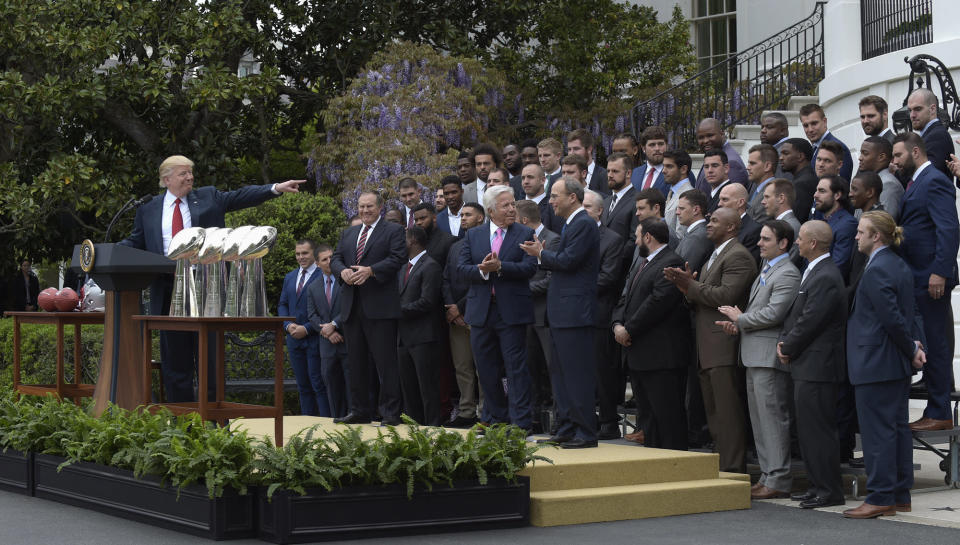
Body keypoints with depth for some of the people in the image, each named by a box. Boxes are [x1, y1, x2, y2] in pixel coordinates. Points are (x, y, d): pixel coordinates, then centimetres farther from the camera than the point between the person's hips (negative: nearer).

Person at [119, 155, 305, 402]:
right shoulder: (148, 210, 11)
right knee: (175, 360, 5)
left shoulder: (208, 198, 9)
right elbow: (135, 242, 12)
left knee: (209, 356, 2)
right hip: (169, 294, 1)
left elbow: (240, 197, 3)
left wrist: (276, 188, -8)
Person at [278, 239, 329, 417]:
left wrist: (306, 329, -16)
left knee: (318, 384, -8)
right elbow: (282, 305, 18)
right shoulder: (289, 277, 16)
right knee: (303, 386, 10)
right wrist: (288, 325, -1)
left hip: (315, 338, -7)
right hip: (294, 339, 7)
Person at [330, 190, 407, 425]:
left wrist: (370, 270, -22)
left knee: (386, 362, -7)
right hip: (352, 307, 6)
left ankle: (390, 414, -4)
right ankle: (360, 411, 17)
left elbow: (397, 259, -10)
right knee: (356, 362, 10)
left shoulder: (393, 231, 2)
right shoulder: (348, 234, 21)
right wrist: (343, 271, -8)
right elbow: (335, 259, 15)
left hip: (380, 307, -6)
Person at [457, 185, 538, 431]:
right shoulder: (473, 236, 11)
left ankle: (520, 422, -2)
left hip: (512, 312, -4)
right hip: (481, 312, 4)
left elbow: (530, 268, -11)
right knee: (486, 370, 10)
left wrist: (500, 267, -21)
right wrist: (481, 270, -17)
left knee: (516, 368, -5)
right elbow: (461, 269, 2)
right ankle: (496, 417, 23)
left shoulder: (525, 234, 2)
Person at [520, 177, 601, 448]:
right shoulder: (572, 224, 19)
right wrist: (542, 255, 6)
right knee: (560, 373, 14)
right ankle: (566, 429, 21)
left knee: (577, 374, -8)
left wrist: (541, 254, -5)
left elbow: (568, 261, -20)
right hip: (562, 313, 11)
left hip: (574, 311, -11)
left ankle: (585, 433, -4)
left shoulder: (584, 224, -13)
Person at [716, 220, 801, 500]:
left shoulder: (787, 274, -12)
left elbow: (774, 313, -21)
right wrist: (737, 325, 5)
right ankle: (767, 475, 18)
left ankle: (778, 480, -4)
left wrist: (740, 319, -9)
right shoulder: (765, 270, 20)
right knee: (759, 418, 12)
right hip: (755, 355, 10)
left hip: (770, 356, -10)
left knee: (773, 417, -8)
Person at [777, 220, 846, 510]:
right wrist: (783, 340, 5)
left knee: (818, 429, -6)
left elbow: (809, 322, -19)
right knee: (807, 429, 14)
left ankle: (829, 490, 0)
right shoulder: (811, 272, 16)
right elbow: (795, 313, 20)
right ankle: (817, 486, 21)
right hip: (807, 366, 11)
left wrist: (787, 347, -7)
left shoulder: (826, 278, -18)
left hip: (816, 366, -11)